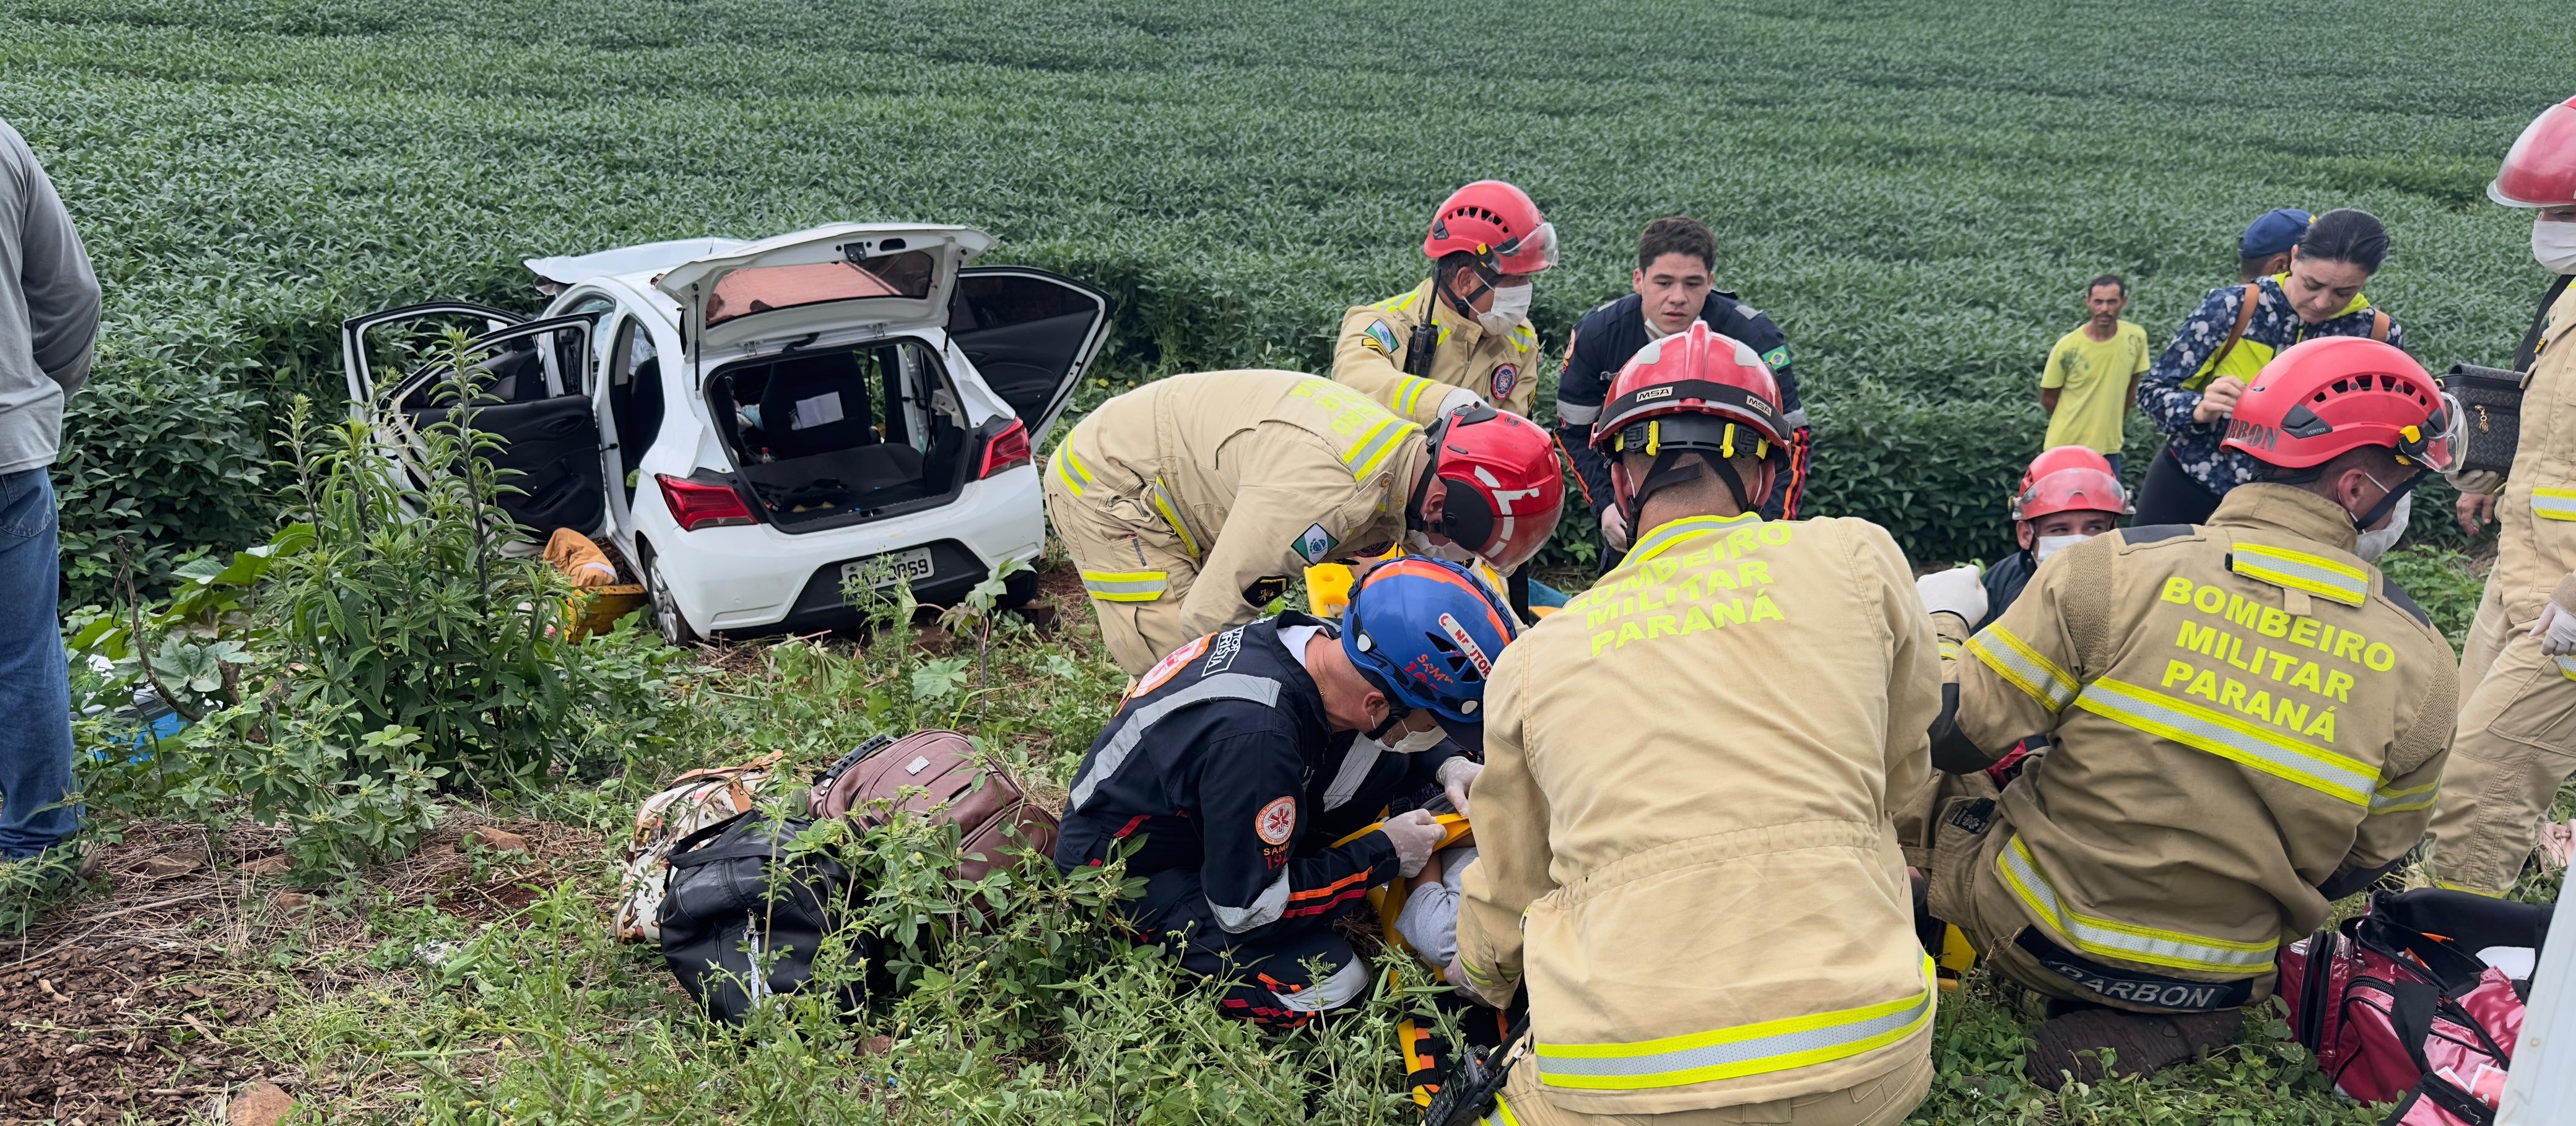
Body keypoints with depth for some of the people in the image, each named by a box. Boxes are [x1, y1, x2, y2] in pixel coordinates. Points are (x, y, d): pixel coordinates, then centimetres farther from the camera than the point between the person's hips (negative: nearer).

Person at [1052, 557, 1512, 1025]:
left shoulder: (1305, 638, -16)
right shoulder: (1255, 737, -39)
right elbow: (1245, 907, -26)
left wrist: (1446, 763, -9)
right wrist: (1384, 855, -18)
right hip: (1124, 876, -7)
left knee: (1386, 762, -6)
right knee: (1329, 982, -20)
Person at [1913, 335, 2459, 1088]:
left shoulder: (2117, 569, -16)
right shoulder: (2421, 663, -6)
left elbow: (1951, 733, -14)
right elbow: (2363, 864, 5)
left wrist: (1943, 622, 5)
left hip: (2038, 936, 0)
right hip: (2219, 986, 1)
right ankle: (2168, 1029, 1)